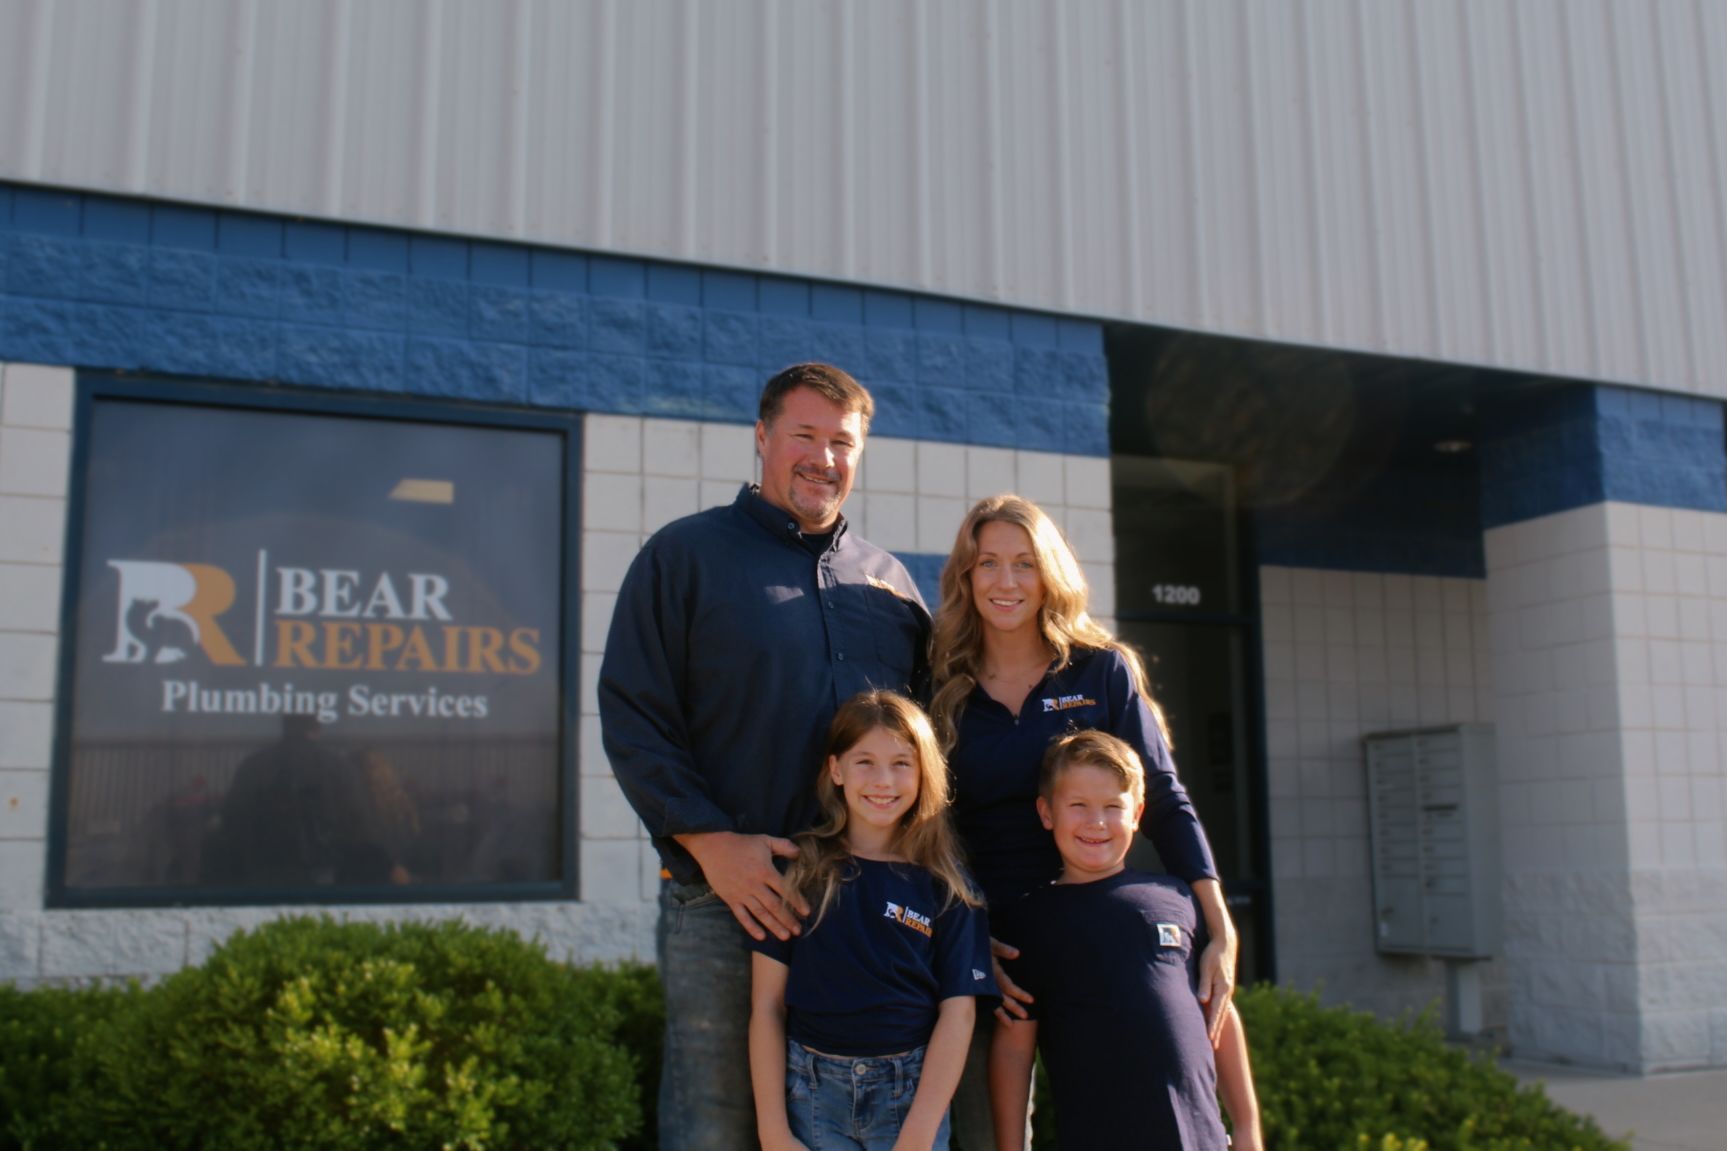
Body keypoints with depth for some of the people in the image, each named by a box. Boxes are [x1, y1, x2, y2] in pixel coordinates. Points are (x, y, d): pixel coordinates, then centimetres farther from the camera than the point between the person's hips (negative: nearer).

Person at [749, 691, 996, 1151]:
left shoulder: (947, 886, -1)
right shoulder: (800, 871, -1)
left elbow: (958, 1011, -4)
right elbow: (767, 1006, -2)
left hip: (911, 1094, 0)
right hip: (812, 1094, 0)